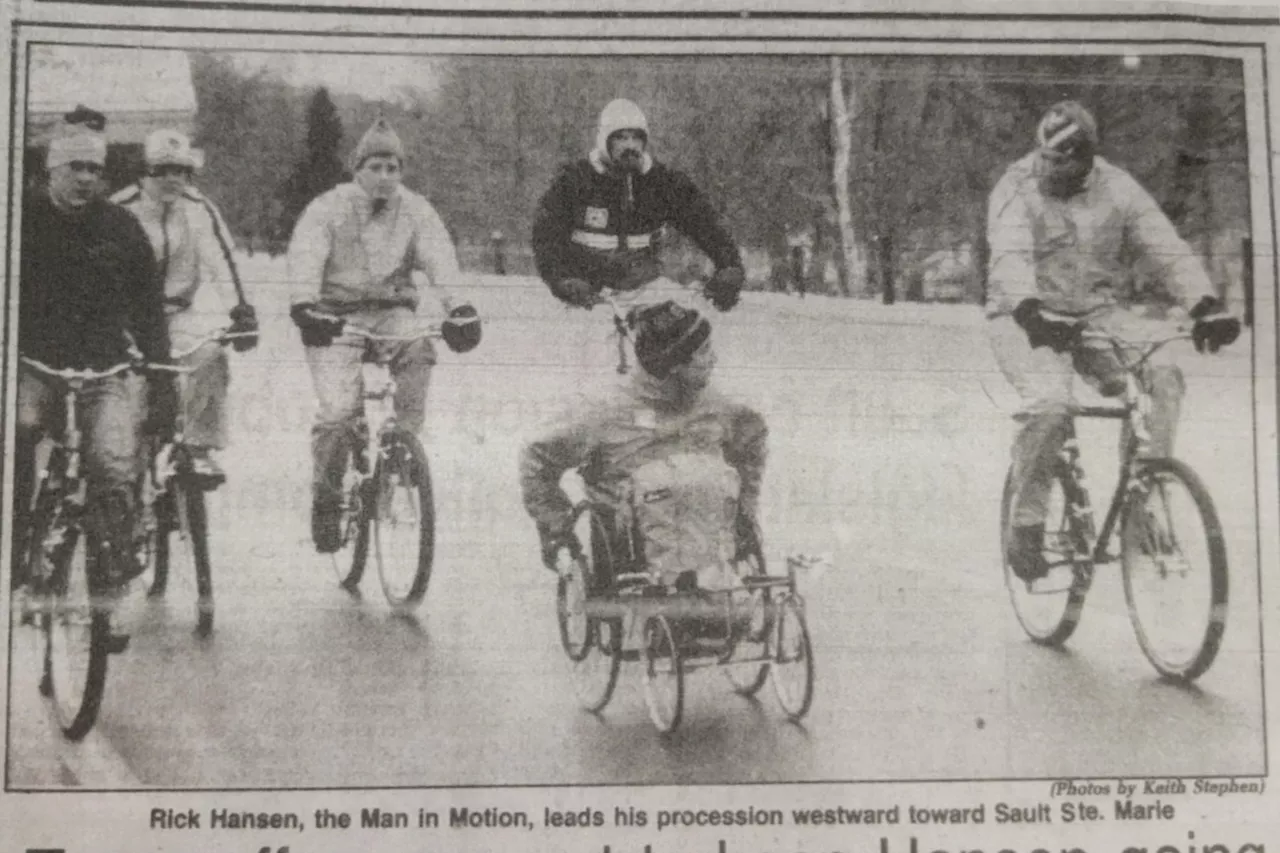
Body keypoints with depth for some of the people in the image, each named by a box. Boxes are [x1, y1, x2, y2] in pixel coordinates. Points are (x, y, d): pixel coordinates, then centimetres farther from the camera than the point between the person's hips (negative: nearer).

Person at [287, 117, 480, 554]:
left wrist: (456, 308, -30)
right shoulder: (328, 208, -5)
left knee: (418, 349, -33)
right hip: (337, 315, -2)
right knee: (339, 411, -17)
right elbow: (305, 256, -20)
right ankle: (326, 497, 6)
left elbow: (439, 259, -13)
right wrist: (305, 306, -39)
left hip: (392, 310, 2)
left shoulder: (415, 210, 1)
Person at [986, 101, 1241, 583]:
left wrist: (1206, 306, -26)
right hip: (1028, 320, -3)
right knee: (1050, 403, -30)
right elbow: (1010, 257, -28)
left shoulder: (1117, 189, -2)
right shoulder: (1017, 190, -11)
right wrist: (1031, 311, -47)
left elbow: (1167, 248, -10)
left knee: (1163, 376, -23)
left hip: (1097, 314, 4)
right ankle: (1026, 524, -12)